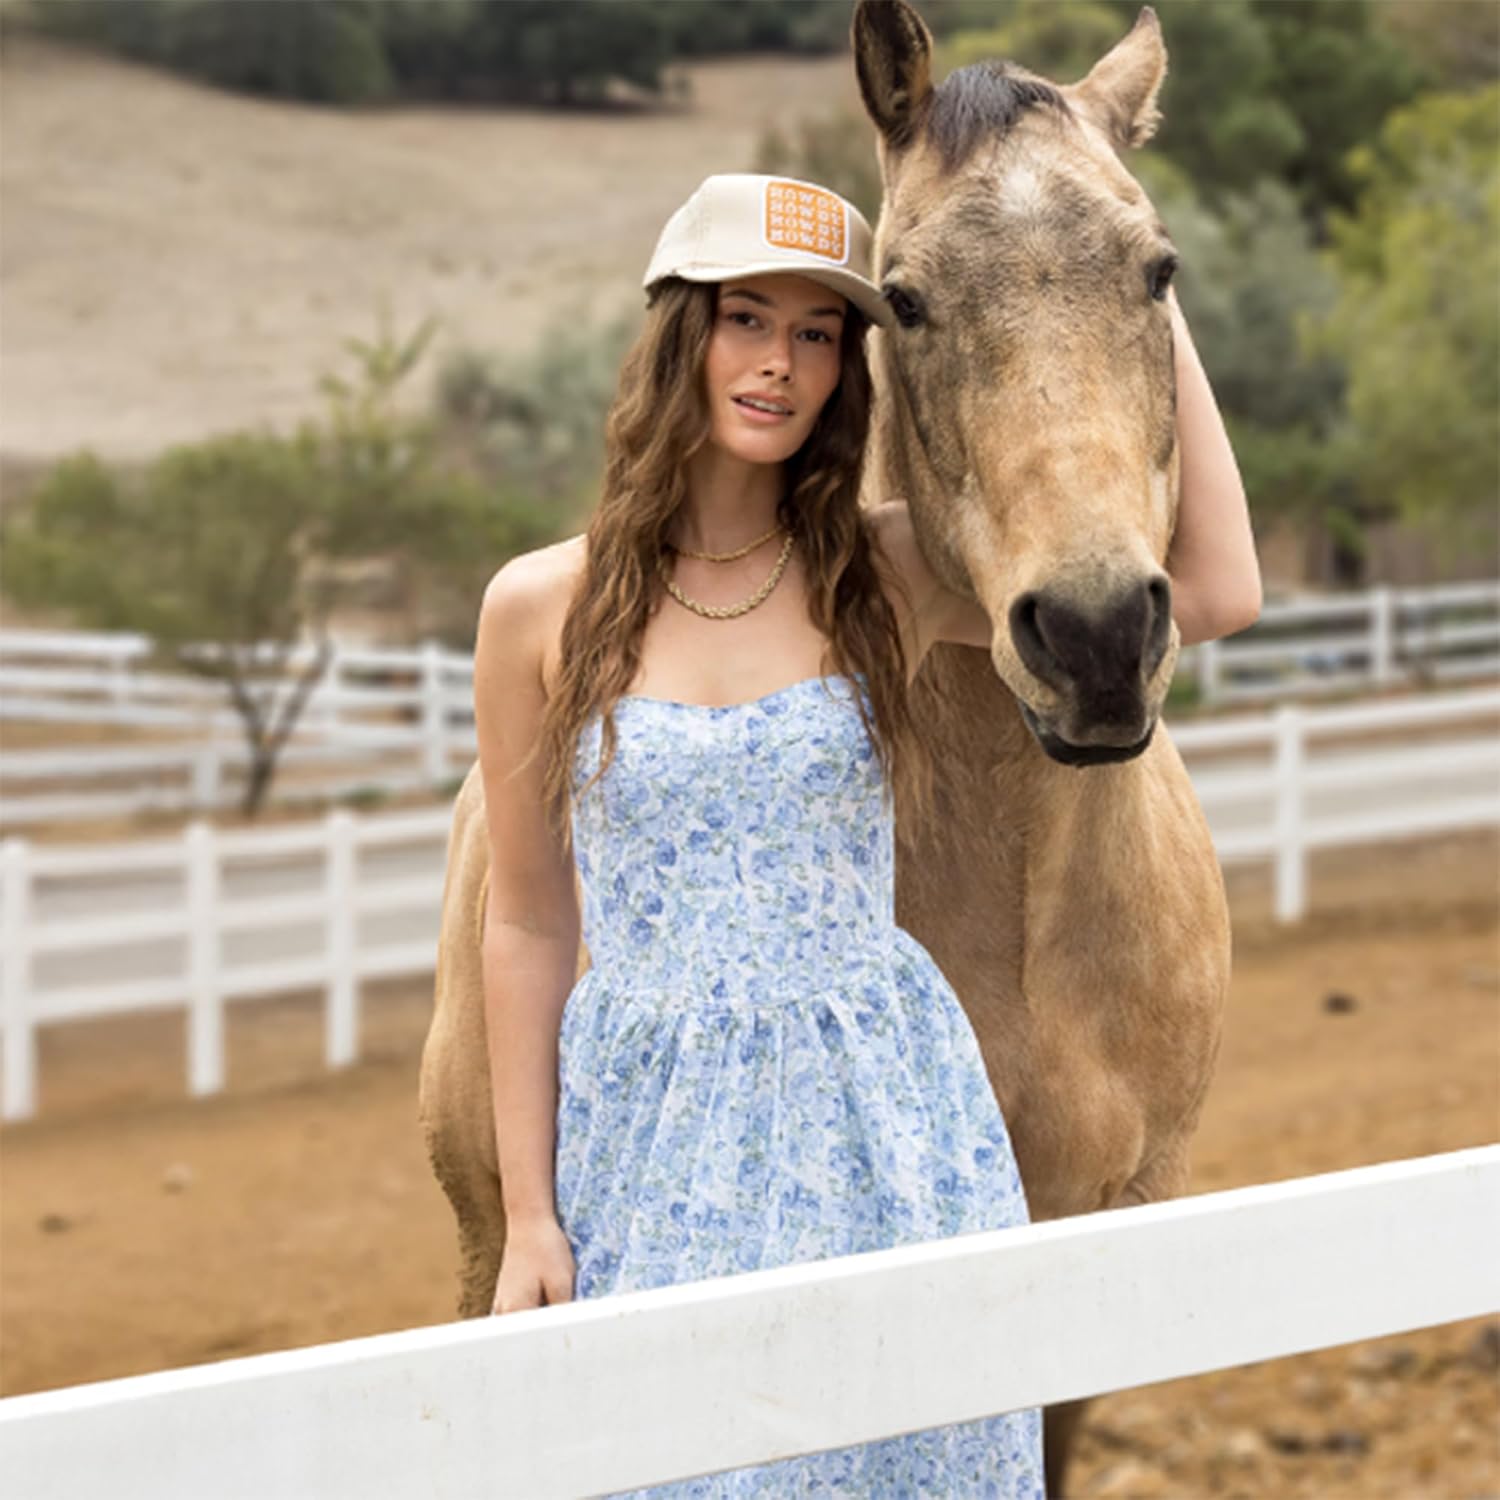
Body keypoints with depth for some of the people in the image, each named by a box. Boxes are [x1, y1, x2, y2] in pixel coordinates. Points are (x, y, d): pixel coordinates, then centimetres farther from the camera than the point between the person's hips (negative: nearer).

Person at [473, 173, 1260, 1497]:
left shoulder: (893, 577, 1)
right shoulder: (540, 608, -1)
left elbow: (1209, 590, -8)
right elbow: (527, 929, 3)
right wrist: (528, 1217, 0)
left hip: (878, 1118, 1)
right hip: (648, 1127, -1)